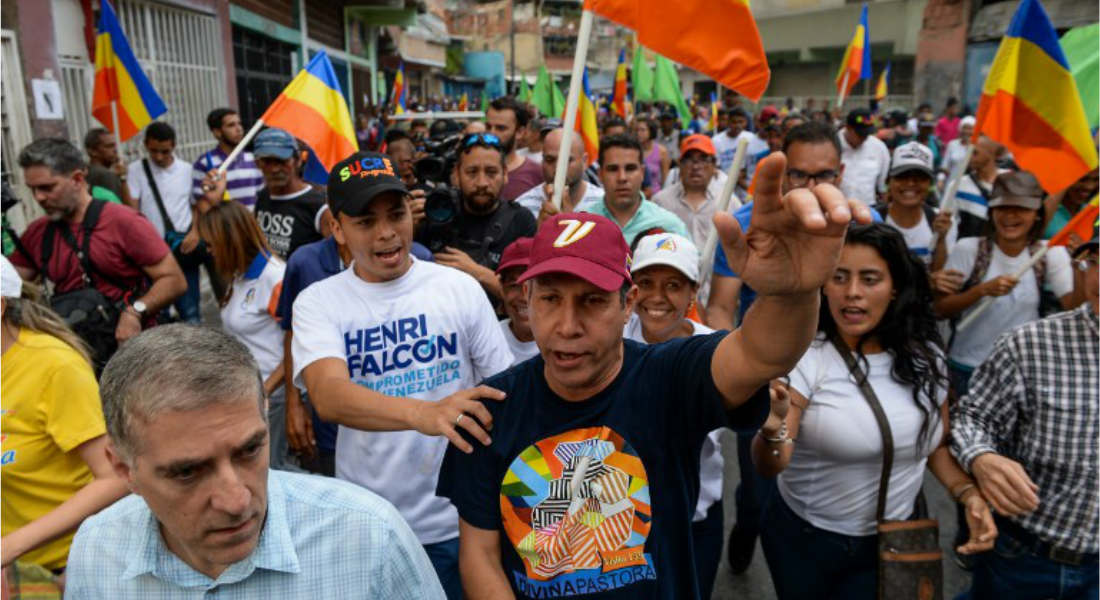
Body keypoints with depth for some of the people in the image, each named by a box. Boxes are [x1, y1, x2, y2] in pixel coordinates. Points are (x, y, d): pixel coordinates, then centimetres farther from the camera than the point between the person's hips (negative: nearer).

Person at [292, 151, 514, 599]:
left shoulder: (460, 287, -4)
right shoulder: (318, 302, -6)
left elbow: (505, 391, 1)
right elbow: (328, 395, -24)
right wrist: (423, 414, -42)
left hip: (460, 519, 0)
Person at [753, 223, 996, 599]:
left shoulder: (925, 357, -6)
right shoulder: (804, 357, -20)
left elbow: (937, 443, 10)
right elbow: (769, 467, -28)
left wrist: (968, 493, -8)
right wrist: (771, 430, -49)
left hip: (891, 542, 3)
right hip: (804, 538, -3)